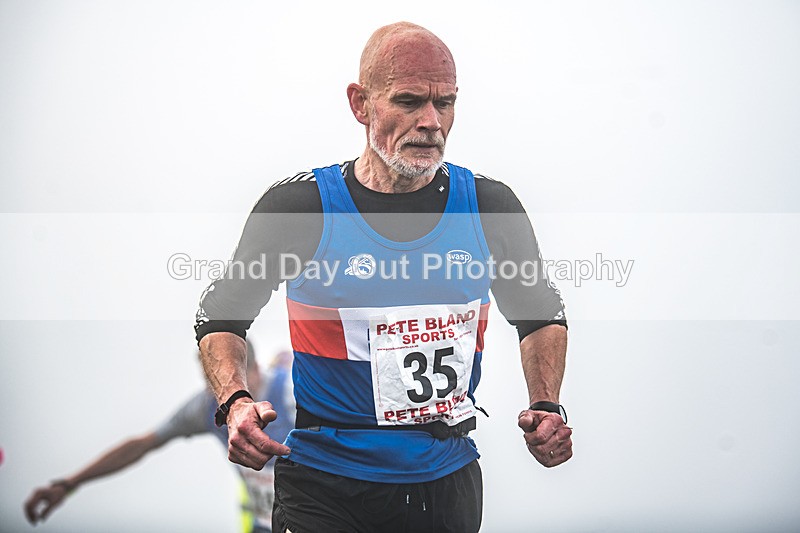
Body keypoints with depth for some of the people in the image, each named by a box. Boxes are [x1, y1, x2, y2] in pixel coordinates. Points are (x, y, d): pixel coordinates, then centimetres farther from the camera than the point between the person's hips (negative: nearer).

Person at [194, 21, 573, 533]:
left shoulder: (490, 207, -1)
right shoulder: (300, 206, -10)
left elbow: (542, 316, 16)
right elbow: (220, 317, 3)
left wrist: (546, 408, -1)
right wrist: (236, 403, -16)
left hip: (449, 479, 3)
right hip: (324, 488, -3)